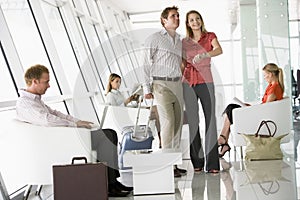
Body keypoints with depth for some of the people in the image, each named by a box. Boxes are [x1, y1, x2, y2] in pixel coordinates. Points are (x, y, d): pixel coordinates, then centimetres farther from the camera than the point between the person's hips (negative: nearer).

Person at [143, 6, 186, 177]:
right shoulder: (154, 39, -1)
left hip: (178, 84, 6)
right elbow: (147, 64, -3)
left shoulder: (179, 40, 18)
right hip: (162, 84, -6)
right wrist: (147, 89, -9)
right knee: (168, 121, -13)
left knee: (178, 122, 4)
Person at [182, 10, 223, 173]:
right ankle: (197, 162, 9)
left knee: (210, 119, -7)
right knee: (193, 121, 2)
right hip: (188, 83, 2)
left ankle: (212, 163, -5)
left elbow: (219, 50, -16)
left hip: (206, 82, -2)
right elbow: (183, 65, 14)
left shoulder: (210, 36, 5)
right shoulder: (184, 42, 11)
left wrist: (204, 54, -34)